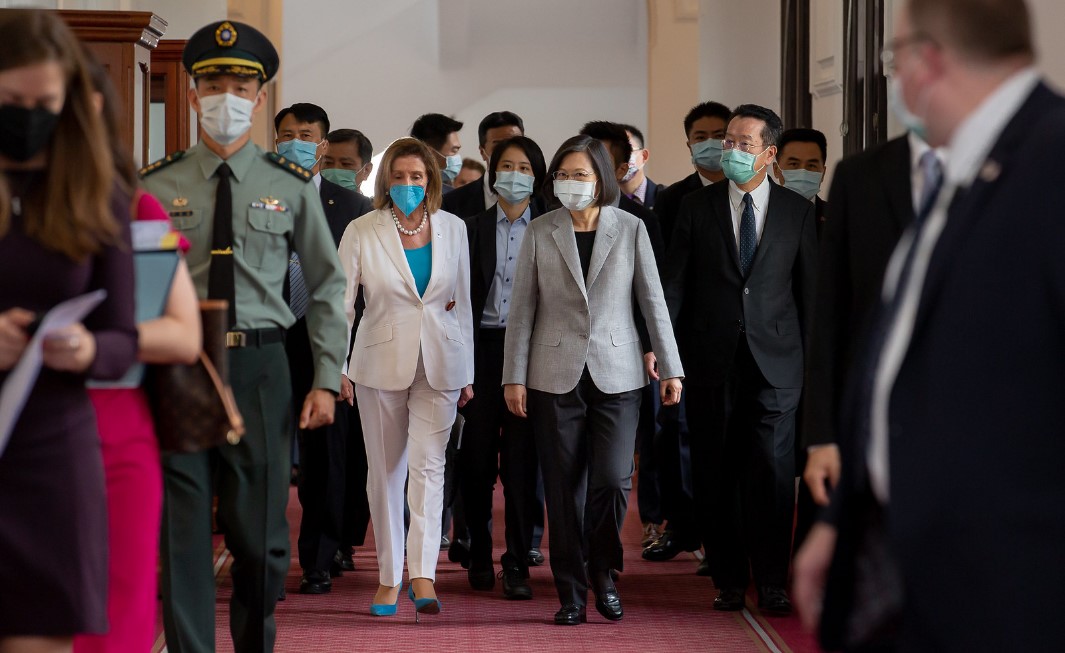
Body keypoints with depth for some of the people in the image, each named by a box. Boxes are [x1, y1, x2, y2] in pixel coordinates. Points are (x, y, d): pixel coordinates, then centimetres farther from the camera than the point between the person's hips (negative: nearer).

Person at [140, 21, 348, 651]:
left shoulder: (292, 187, 3)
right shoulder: (157, 185, 2)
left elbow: (328, 284, 8)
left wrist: (327, 379, 2)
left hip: (260, 368, 1)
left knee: (261, 535, 9)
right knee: (182, 535, 0)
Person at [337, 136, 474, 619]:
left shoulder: (452, 229, 4)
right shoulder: (362, 232, -3)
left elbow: (462, 303, 11)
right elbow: (339, 303, -1)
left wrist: (466, 373, 11)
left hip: (438, 362, 0)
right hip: (381, 361, 0)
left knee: (428, 465, -11)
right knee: (384, 471, 7)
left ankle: (423, 575, -15)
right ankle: (389, 577, 16)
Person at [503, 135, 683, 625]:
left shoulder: (630, 229, 3)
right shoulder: (540, 233, 4)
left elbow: (653, 300, 4)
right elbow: (522, 309, 4)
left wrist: (670, 367, 0)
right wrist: (514, 377, -1)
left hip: (616, 374, 0)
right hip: (556, 375, 1)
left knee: (613, 479, -11)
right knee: (564, 488, 2)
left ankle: (602, 571, 14)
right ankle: (571, 592, 11)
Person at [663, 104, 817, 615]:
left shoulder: (797, 212, 6)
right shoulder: (696, 207, 6)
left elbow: (809, 288, 7)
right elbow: (674, 285, 4)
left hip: (775, 361, -1)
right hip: (711, 361, 1)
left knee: (772, 472, -6)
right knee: (715, 475, 4)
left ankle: (772, 583, 1)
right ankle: (728, 580, 14)